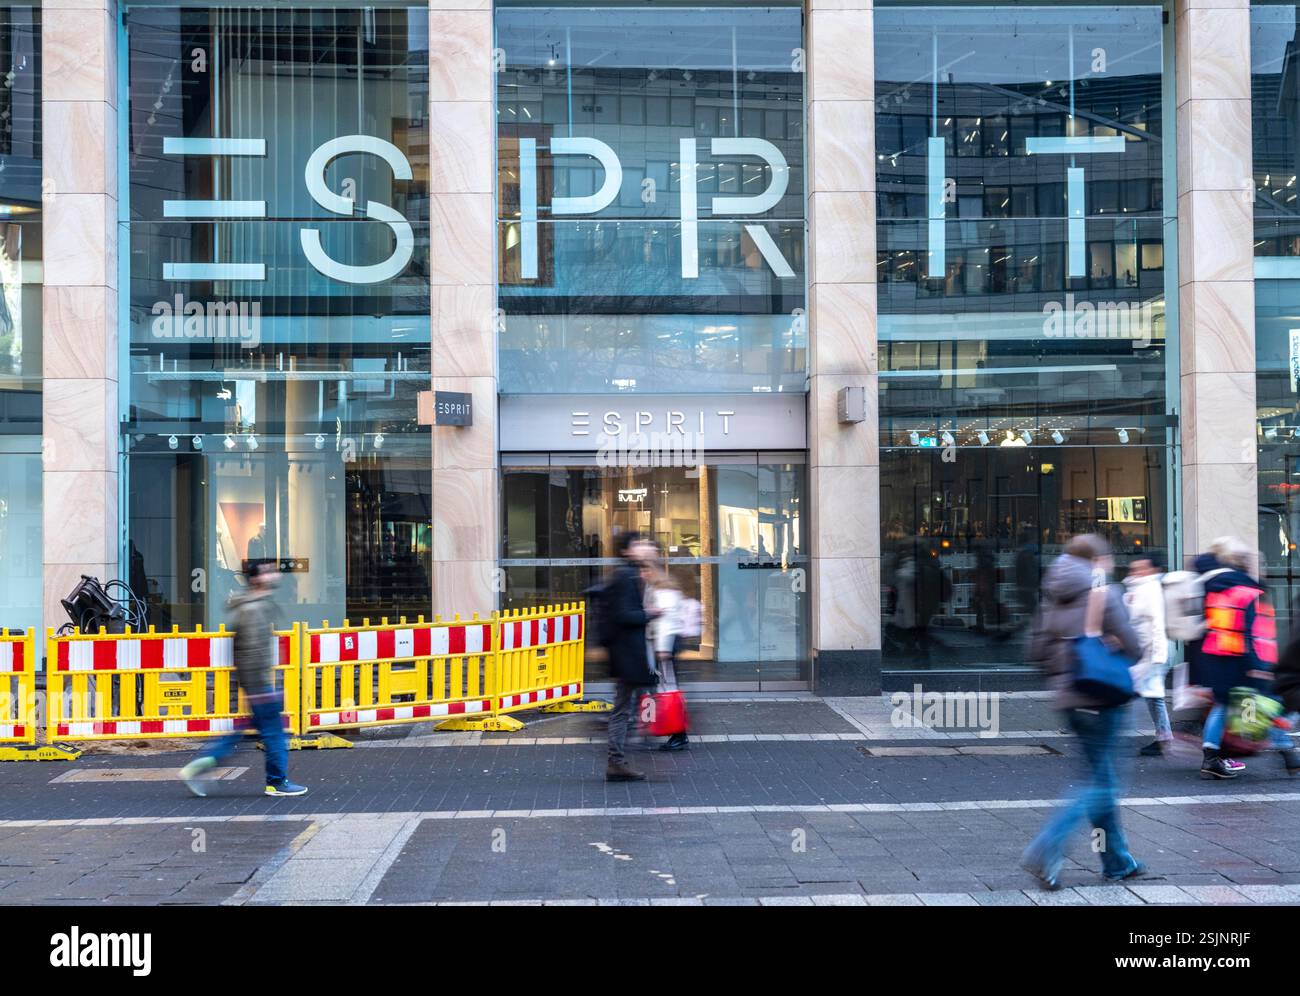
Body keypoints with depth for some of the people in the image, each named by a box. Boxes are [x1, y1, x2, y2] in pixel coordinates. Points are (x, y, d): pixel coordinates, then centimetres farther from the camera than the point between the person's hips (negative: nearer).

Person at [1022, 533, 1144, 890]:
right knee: (1101, 785, -1)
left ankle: (1117, 861, 25)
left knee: (1102, 778, 17)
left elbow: (1037, 651, 7)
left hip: (1069, 699, 7)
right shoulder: (1105, 594, -10)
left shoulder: (1052, 599, 8)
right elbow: (1132, 649, -10)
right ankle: (1046, 849, -15)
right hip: (1101, 700, -7)